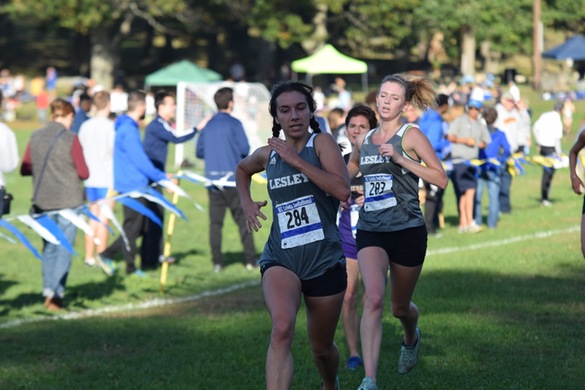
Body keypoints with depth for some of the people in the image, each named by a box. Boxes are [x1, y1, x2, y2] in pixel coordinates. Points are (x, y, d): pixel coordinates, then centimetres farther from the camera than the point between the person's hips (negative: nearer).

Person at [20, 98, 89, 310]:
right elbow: (83, 173, -9)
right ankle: (56, 294, -5)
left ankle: (48, 291, 16)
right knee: (64, 249, 2)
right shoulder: (70, 139, -11)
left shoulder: (35, 137, 2)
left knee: (49, 247, 17)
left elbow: (24, 170, 6)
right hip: (68, 201, -4)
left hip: (42, 201, 4)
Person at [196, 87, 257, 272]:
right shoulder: (234, 124, -6)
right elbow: (245, 149, -11)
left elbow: (199, 152, 9)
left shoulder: (208, 126, 7)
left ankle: (217, 262, 1)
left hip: (213, 180, 4)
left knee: (215, 222, 4)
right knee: (243, 220, 3)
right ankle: (250, 259, 3)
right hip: (234, 179, -4)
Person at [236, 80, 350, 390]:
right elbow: (242, 170, 32)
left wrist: (295, 159, -21)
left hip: (325, 261, -1)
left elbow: (343, 190, -23)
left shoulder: (322, 143, -5)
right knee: (282, 329, -29)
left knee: (321, 347, 16)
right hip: (280, 259, 1)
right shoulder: (267, 154, 6)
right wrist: (246, 202, 13)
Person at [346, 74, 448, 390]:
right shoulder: (364, 141, 10)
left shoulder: (410, 136, -3)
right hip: (370, 233, 2)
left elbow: (440, 178, -11)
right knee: (373, 298, -21)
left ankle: (411, 339, 52)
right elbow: (350, 168, 33)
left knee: (400, 307, 13)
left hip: (407, 231, -2)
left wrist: (401, 159, -19)